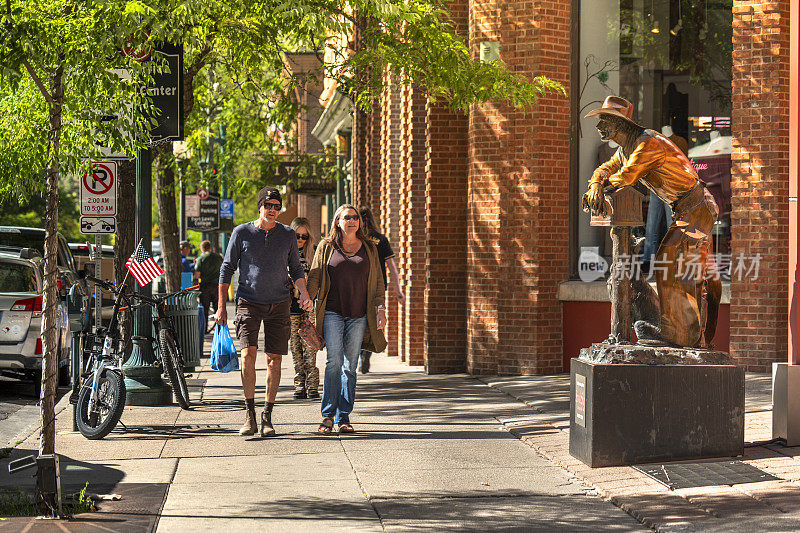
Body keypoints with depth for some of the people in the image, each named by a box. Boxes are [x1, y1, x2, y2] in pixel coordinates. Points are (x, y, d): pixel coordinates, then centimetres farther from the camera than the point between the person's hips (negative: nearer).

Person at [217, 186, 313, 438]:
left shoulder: (287, 235, 7)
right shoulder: (242, 233, 1)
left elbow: (296, 269, 12)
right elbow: (227, 268, 6)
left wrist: (304, 295, -7)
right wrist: (221, 306, 2)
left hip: (278, 304, 2)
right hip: (248, 302, -2)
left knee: (274, 359, 0)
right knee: (248, 354, -16)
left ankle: (267, 417, 9)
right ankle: (250, 413, -8)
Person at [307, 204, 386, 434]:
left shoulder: (369, 248, 11)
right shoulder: (326, 247, 6)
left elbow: (377, 281, 15)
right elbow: (314, 277, 7)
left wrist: (379, 307, 5)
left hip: (359, 315, 2)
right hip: (332, 313, -2)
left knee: (350, 366, 3)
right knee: (334, 361, -13)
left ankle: (344, 417, 7)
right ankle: (328, 415, -5)